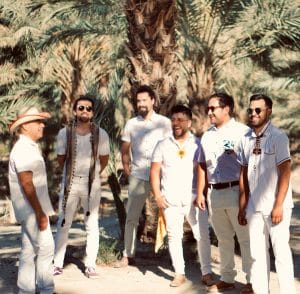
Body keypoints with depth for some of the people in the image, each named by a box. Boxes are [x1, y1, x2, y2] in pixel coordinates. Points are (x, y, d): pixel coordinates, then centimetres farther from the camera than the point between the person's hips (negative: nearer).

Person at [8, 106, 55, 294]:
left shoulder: (31, 147, 14)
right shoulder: (23, 149, -17)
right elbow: (26, 184, -22)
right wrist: (40, 213, -21)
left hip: (33, 210, 10)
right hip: (31, 210, -10)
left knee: (30, 251, 11)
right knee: (45, 248, -6)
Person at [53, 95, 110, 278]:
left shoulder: (100, 134, -5)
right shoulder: (65, 133, -4)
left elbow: (104, 159, 6)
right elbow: (61, 159, 5)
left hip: (92, 184, 0)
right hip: (70, 183, 0)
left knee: (92, 225, 4)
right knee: (64, 224, 5)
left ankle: (90, 265, 12)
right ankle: (58, 264, 12)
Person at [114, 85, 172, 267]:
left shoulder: (164, 123, -1)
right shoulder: (131, 124, 7)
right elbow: (125, 149, 14)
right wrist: (126, 166, 2)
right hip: (138, 176, 2)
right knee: (131, 217, 5)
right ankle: (128, 255, 13)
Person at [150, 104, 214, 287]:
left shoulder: (198, 144, 4)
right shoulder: (163, 145, 8)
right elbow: (155, 171, 8)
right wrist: (157, 195, -2)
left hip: (193, 198, -1)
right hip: (170, 200, 2)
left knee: (203, 235, -4)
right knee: (174, 236, 4)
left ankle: (207, 273, 5)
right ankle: (179, 273, 12)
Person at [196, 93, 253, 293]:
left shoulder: (242, 132, -7)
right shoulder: (207, 136, 14)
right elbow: (202, 166, 19)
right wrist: (200, 193, 14)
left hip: (236, 191, -6)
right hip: (214, 193, 7)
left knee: (245, 238, -1)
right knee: (224, 239, 15)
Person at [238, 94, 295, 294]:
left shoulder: (278, 137, -6)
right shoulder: (247, 139, 9)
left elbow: (285, 172, -9)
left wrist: (278, 206, -13)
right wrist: (242, 207, 12)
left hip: (275, 206, -5)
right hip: (254, 207, 5)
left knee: (281, 252, -2)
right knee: (257, 253, 8)